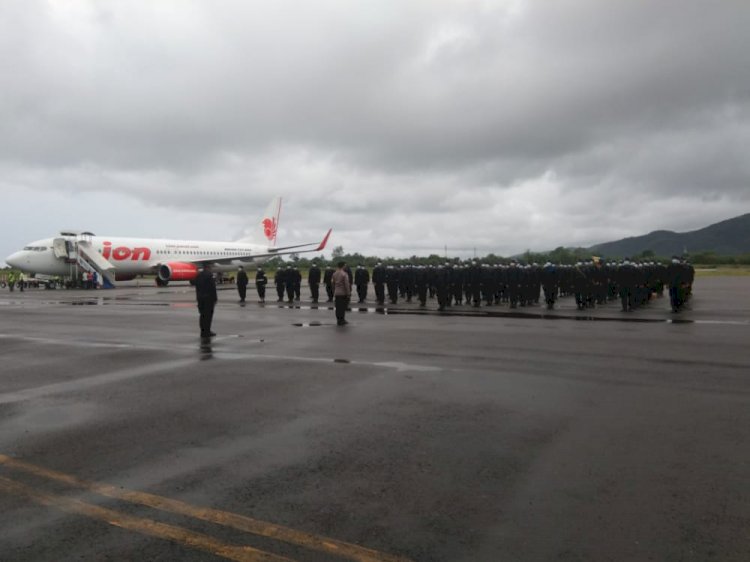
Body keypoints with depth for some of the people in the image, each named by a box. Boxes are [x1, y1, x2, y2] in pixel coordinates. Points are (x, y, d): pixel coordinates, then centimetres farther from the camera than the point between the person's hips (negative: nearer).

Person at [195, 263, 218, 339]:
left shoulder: (198, 275, 9)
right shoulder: (210, 275, -13)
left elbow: (197, 287, 11)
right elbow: (213, 288, -15)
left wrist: (198, 297, 16)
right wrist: (215, 298, -10)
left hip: (200, 298, 7)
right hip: (209, 298, -7)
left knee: (203, 315, 14)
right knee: (208, 315, -2)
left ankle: (203, 332, 20)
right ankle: (206, 333, -2)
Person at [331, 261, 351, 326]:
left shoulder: (334, 274, 7)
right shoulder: (344, 274, -14)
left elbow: (332, 283, 12)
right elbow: (346, 285, -16)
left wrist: (334, 291, 20)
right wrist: (348, 293, -10)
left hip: (336, 293, 7)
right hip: (343, 293, -6)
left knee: (338, 307, 10)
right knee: (343, 307, 0)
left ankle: (338, 320, 15)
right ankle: (341, 320, 2)